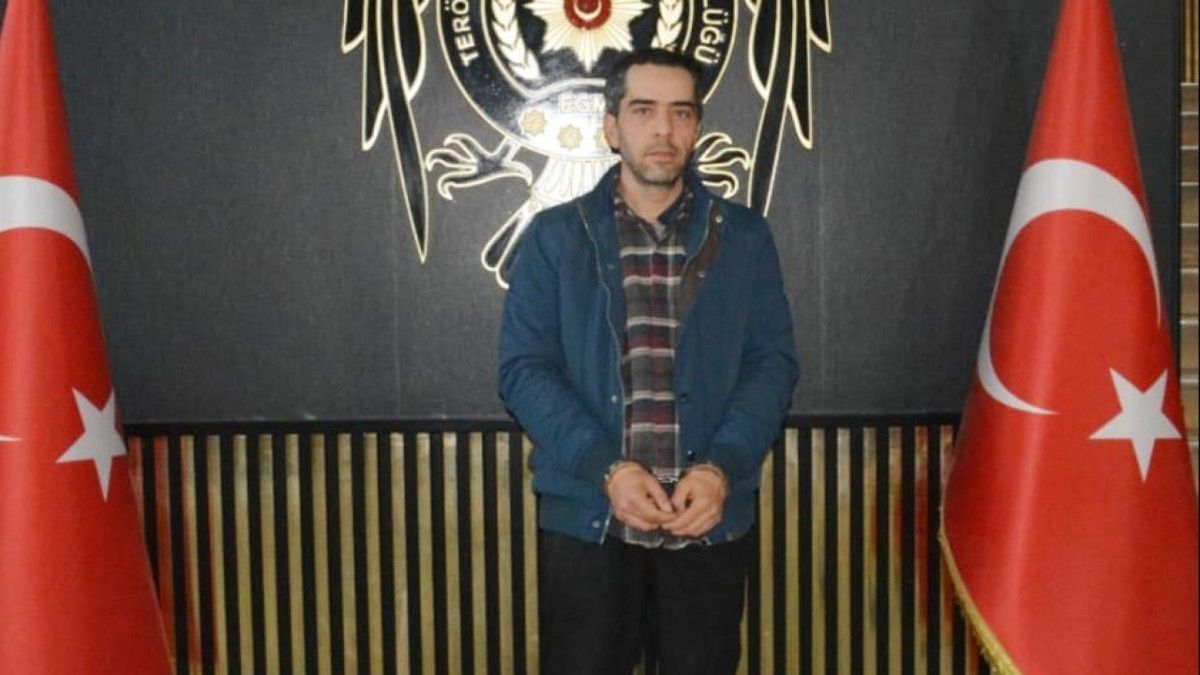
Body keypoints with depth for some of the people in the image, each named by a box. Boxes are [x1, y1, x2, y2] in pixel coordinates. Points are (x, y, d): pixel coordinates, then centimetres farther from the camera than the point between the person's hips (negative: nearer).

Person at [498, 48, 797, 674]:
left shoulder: (743, 238, 6)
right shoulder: (554, 236, 3)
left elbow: (772, 361, 1)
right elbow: (524, 368, -3)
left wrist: (721, 468, -14)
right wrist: (606, 467, -16)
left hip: (709, 519, 1)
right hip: (585, 518, -1)